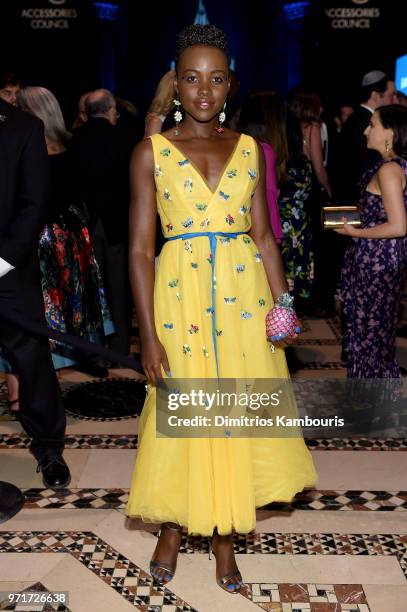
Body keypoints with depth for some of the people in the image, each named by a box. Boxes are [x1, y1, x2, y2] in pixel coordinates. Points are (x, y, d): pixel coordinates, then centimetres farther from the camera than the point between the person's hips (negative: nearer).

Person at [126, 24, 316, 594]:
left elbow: (263, 233, 7)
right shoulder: (151, 152, -1)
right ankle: (172, 527, 32)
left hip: (244, 294, 3)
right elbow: (139, 249, -5)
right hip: (180, 295, -2)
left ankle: (224, 536, 28)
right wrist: (148, 337, -10)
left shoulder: (248, 148, 7)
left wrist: (283, 305, -4)